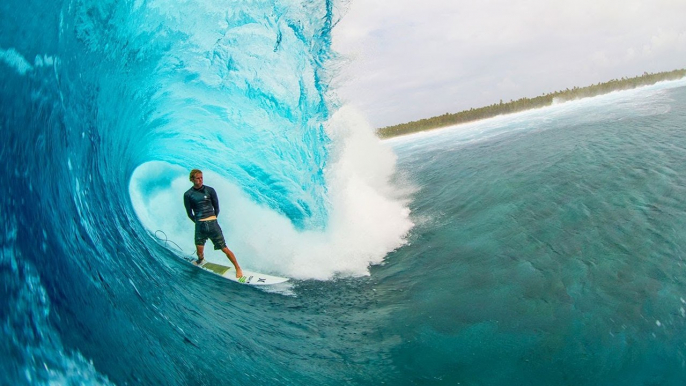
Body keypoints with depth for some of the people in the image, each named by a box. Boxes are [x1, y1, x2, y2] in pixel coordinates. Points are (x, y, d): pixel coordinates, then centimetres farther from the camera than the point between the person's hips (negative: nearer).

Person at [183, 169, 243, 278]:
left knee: (224, 249, -3)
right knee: (199, 252, 1)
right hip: (199, 226, 1)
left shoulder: (210, 190, 2)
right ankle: (201, 261, 38)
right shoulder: (188, 195, 2)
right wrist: (199, 222, 10)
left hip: (212, 224, -1)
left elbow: (217, 208, 9)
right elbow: (189, 213, 8)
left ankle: (238, 268, 9)